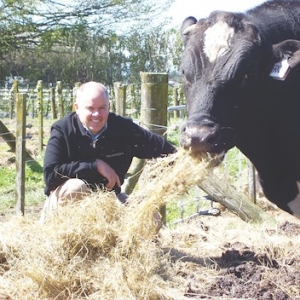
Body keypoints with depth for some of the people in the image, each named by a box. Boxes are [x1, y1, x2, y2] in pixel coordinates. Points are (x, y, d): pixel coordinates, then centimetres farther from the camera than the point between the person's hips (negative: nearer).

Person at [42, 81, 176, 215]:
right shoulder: (62, 130, -20)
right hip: (65, 201, -4)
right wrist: (96, 165, -29)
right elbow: (50, 174, -31)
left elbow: (160, 146, 0)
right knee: (75, 187, -36)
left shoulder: (123, 128, -10)